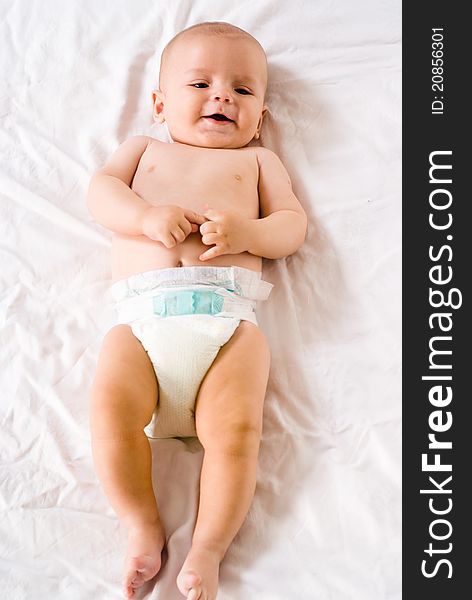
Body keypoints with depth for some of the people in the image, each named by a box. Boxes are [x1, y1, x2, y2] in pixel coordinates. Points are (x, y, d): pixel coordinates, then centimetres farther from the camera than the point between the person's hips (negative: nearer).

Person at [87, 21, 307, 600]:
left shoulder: (257, 160, 27)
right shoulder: (144, 149, 30)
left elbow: (293, 225, 15)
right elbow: (101, 189, 13)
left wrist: (246, 231, -8)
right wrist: (147, 216, -9)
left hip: (227, 317, 0)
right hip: (141, 315, 1)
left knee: (236, 428, -21)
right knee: (110, 407, -23)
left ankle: (206, 550, -5)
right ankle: (143, 525, -3)